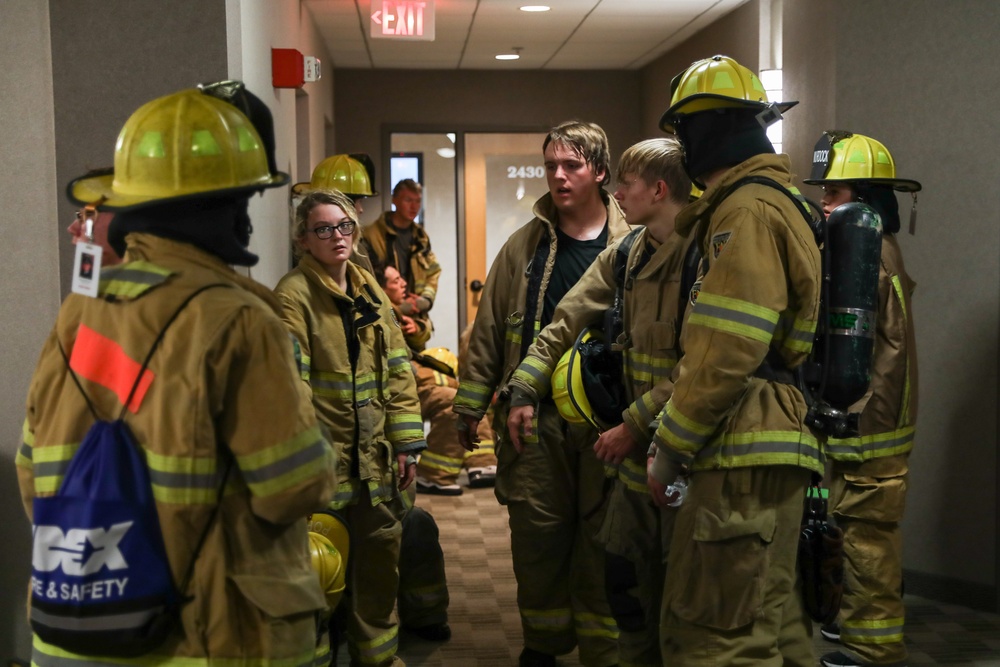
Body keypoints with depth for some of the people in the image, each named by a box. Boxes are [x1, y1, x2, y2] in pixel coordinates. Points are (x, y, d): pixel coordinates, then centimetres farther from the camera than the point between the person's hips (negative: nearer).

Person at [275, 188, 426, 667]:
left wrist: (406, 442, 6)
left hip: (374, 456, 6)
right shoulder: (294, 294, -10)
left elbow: (396, 370, 10)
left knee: (381, 550, 14)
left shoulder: (370, 289, 10)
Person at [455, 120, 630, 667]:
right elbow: (489, 331, 8)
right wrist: (470, 406, 7)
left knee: (602, 541, 7)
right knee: (537, 540, 10)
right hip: (536, 420, 2)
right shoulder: (524, 246, 7)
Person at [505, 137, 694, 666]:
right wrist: (523, 388, 2)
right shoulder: (625, 254, 9)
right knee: (625, 573, 16)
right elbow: (567, 319, 10)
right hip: (637, 447, 8)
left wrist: (633, 425, -17)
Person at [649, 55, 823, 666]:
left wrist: (669, 445, -12)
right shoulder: (781, 203, 19)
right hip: (768, 448, 11)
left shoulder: (747, 212, -13)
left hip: (745, 454, -11)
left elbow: (727, 352, -20)